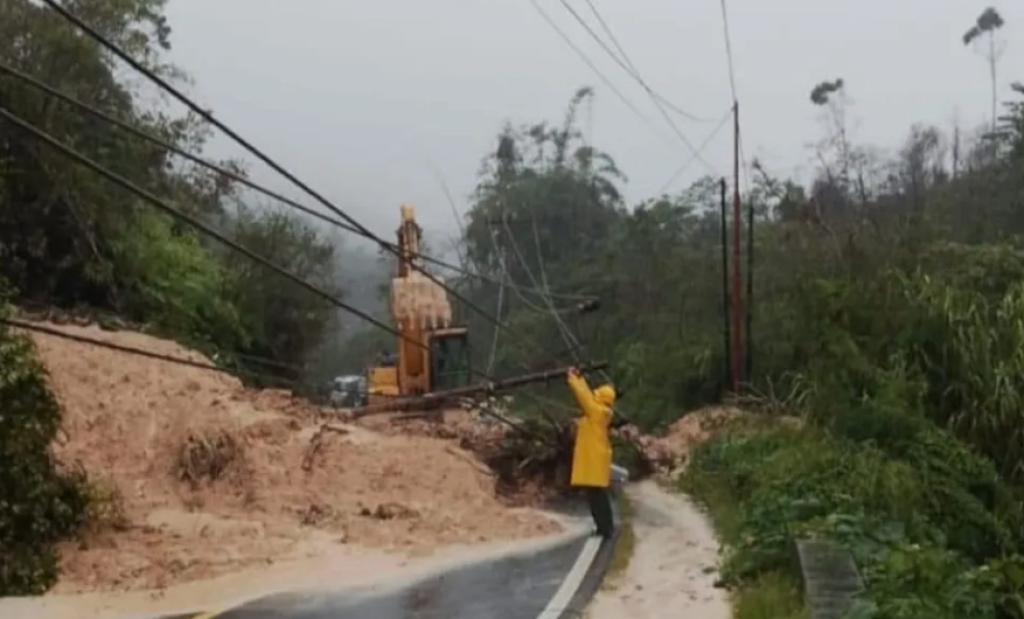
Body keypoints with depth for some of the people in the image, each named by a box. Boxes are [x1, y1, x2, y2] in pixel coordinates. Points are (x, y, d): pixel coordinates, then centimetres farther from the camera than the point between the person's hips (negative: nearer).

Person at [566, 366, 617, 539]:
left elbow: (583, 396, -14)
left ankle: (605, 529, -6)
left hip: (594, 461, -10)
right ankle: (606, 527, 18)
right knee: (598, 495, 13)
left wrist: (571, 377, -4)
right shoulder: (598, 412, 11)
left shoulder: (597, 411, -15)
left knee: (596, 496, -8)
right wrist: (579, 378, 20)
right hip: (594, 460, 10)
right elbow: (587, 396, 20)